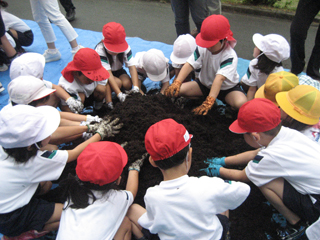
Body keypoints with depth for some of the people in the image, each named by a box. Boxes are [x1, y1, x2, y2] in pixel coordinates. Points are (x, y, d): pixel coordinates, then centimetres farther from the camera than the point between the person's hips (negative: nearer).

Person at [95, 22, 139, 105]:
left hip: (118, 70, 4)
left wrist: (136, 87, -39)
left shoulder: (125, 48, -19)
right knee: (118, 82, -31)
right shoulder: (100, 50, -30)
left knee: (127, 83, -26)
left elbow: (132, 67, -24)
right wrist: (119, 94, -43)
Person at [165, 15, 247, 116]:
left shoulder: (230, 56, -27)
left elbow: (220, 78, -40)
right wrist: (176, 82, -40)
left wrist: (209, 101, -50)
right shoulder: (202, 49, -14)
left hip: (227, 88, -3)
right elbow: (189, 64, -25)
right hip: (205, 84, 4)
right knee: (176, 90, -17)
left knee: (242, 104, -34)